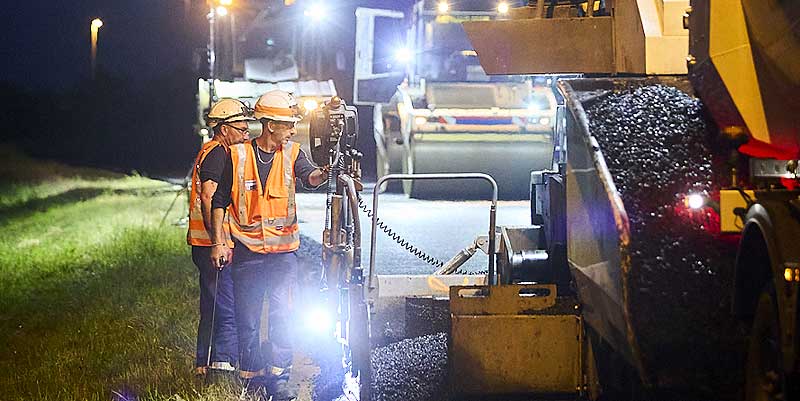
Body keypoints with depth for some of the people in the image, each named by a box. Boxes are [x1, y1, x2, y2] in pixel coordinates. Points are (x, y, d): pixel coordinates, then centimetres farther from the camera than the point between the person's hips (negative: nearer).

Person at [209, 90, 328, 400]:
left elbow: (309, 176, -19)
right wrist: (219, 242, -2)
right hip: (247, 249, 0)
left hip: (283, 250, 1)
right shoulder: (238, 156, -2)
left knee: (282, 312, -10)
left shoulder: (292, 153, 2)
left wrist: (324, 174, -42)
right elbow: (219, 201, 5)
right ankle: (250, 376, 16)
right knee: (247, 317, 4)